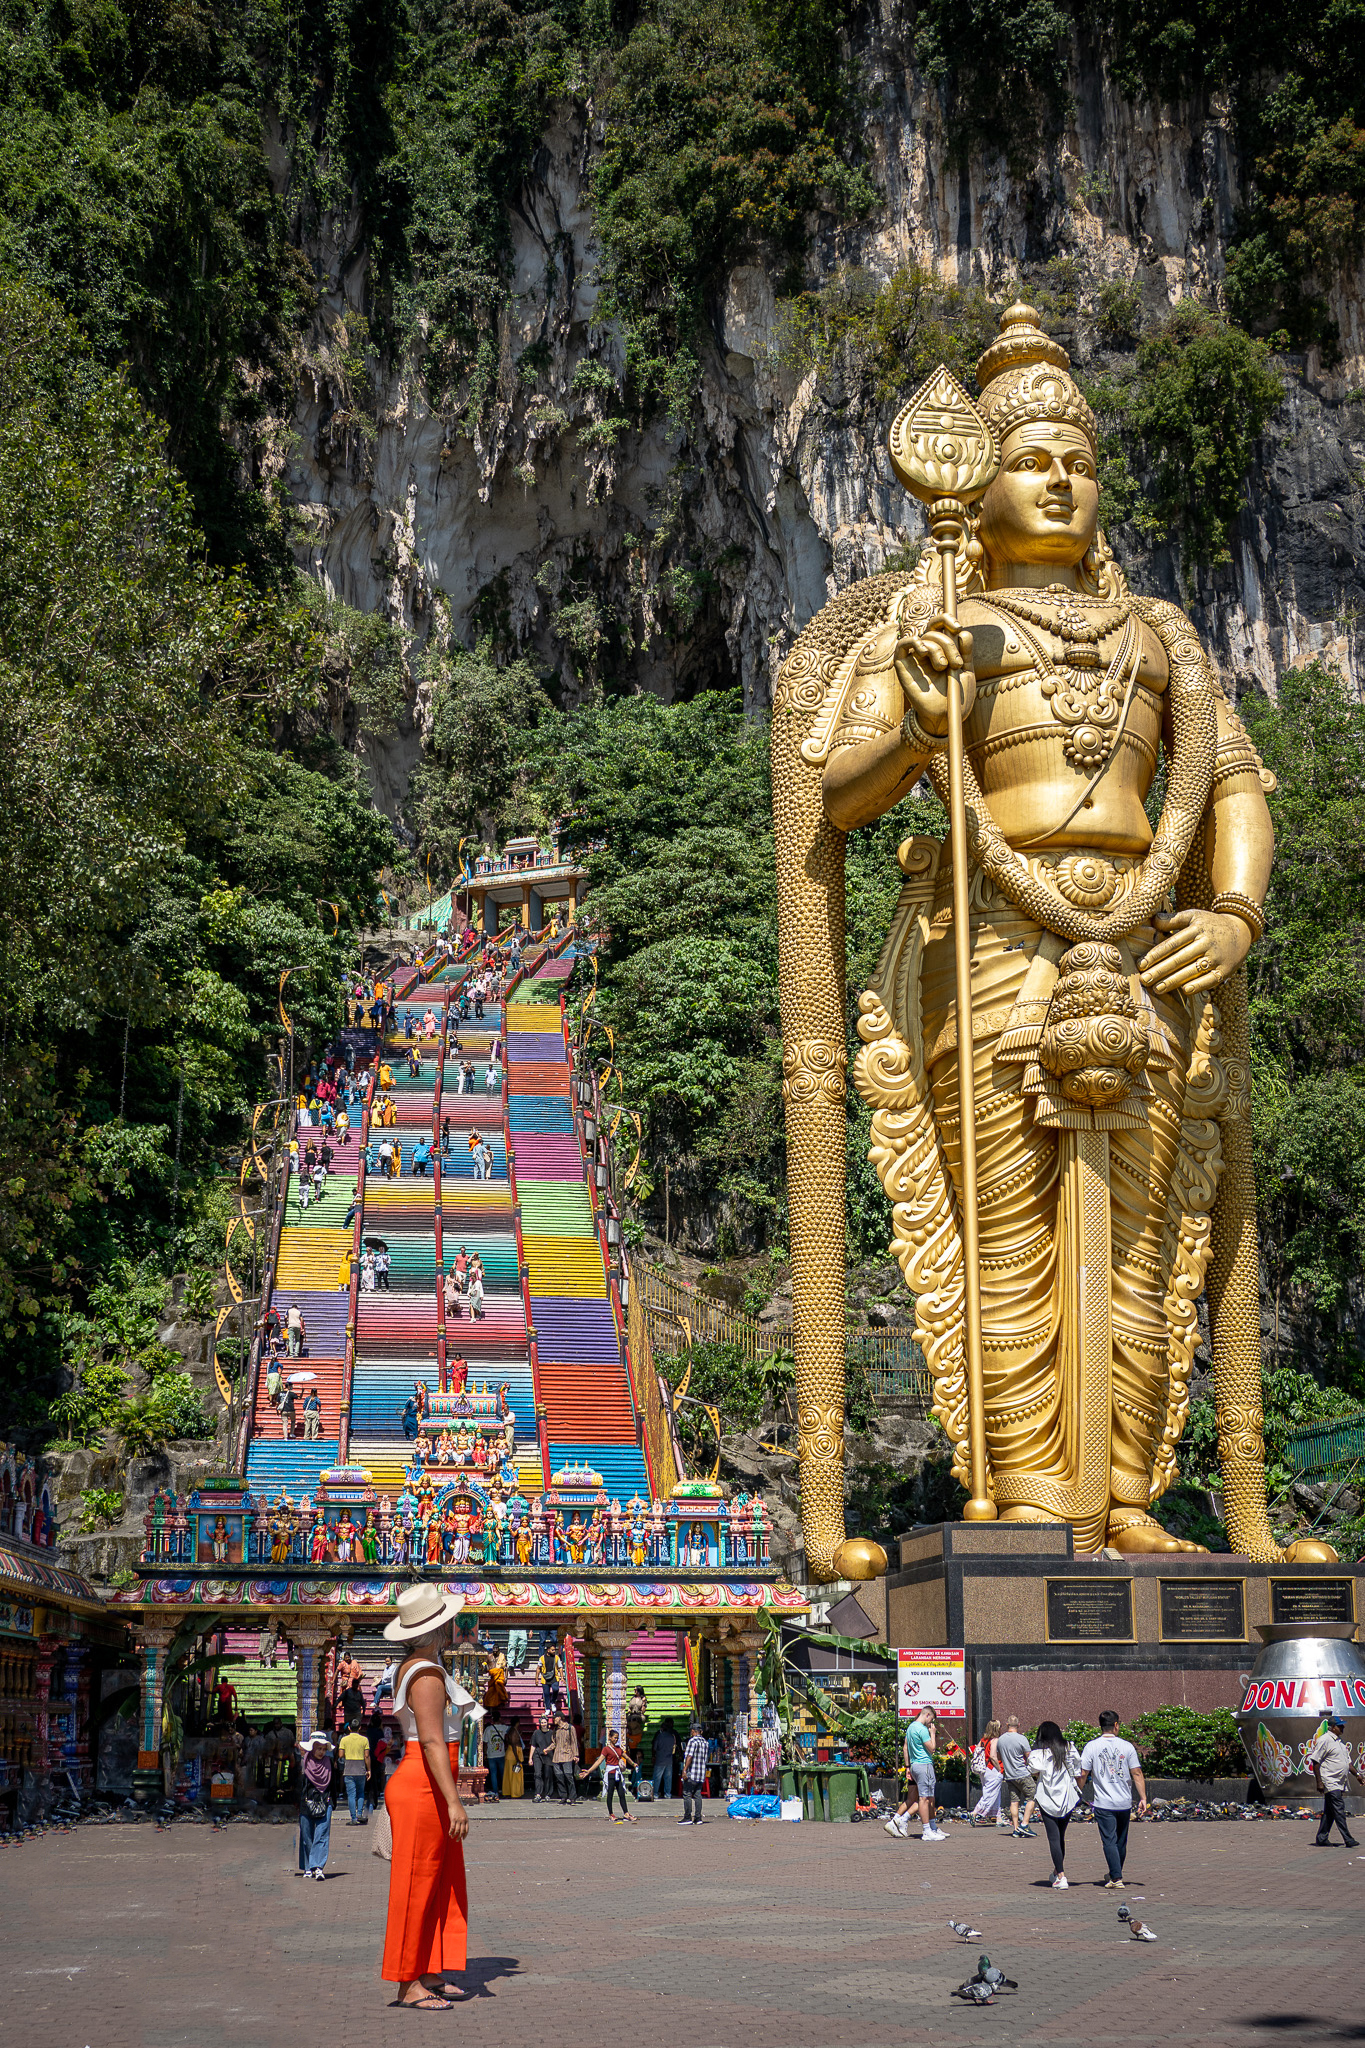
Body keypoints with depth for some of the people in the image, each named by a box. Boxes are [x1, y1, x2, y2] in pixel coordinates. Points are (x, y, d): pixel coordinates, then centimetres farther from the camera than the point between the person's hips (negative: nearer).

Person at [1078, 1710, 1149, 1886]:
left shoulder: (1091, 1747, -4)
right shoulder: (1127, 1746, 0)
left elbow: (1082, 1774, -4)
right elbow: (1137, 1774, -2)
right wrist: (1143, 1798, 3)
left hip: (1103, 1803, -2)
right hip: (1124, 1802, 2)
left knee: (1109, 1841, -1)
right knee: (1121, 1841, 16)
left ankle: (1116, 1879, -10)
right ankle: (1115, 1875, 29)